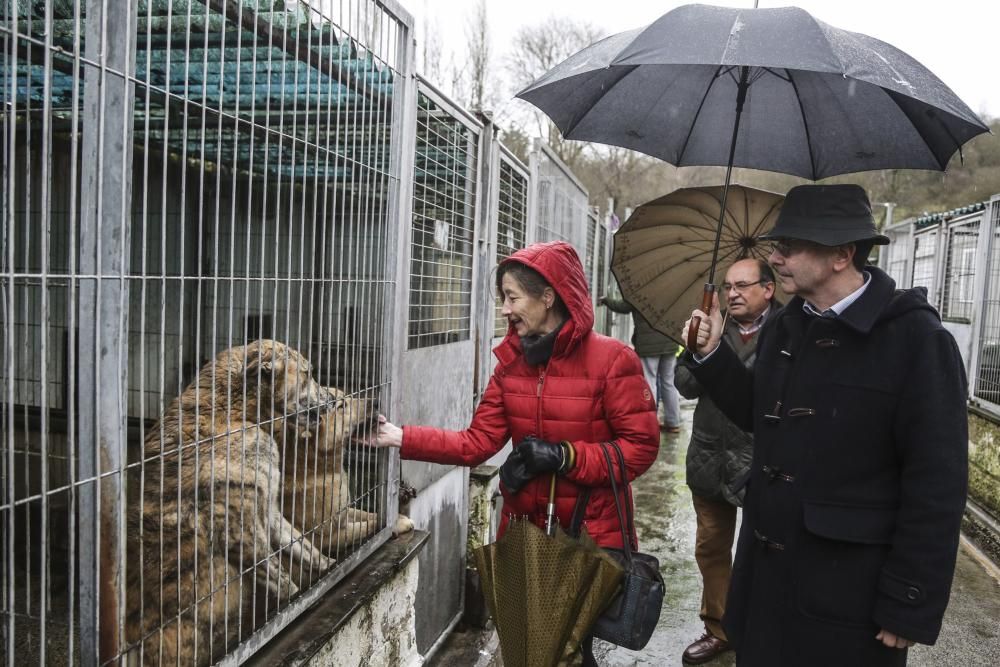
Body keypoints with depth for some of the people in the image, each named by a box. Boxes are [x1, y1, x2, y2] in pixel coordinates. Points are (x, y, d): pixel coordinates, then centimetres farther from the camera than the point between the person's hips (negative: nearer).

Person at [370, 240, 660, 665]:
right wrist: (401, 438, -10)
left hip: (589, 534, -5)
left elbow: (641, 448, -15)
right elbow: (477, 442, -2)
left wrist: (564, 456, -23)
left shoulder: (611, 359, -15)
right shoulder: (511, 361, 2)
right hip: (524, 528, 5)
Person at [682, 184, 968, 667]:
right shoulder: (783, 327, 3)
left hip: (848, 594, -6)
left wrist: (910, 608, -15)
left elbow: (937, 485, -16)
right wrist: (711, 354, 0)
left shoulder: (915, 339, -17)